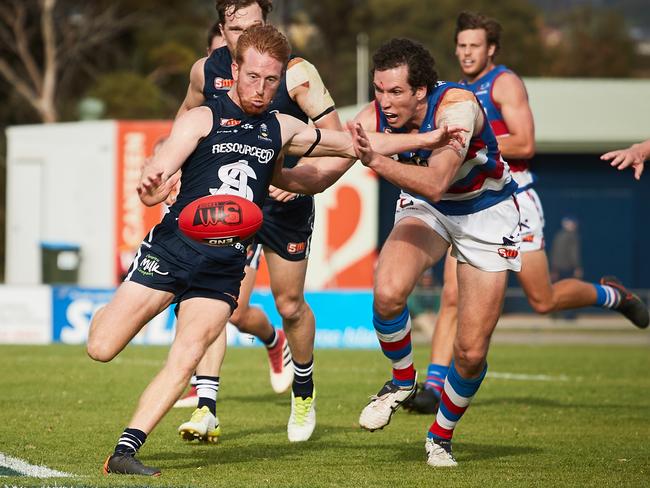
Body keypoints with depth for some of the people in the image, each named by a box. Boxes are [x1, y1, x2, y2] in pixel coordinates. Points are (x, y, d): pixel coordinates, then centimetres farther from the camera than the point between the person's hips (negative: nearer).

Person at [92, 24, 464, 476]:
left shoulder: (281, 130, 13)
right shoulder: (202, 119, -1)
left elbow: (354, 144, 23)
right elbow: (153, 182, -9)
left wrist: (426, 139, 20)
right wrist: (152, 188, -35)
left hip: (225, 269, 3)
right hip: (173, 247, -3)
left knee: (185, 358, -18)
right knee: (102, 348, -7)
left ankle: (125, 452, -15)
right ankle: (115, 310, 27)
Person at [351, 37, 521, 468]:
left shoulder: (457, 107, -33)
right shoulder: (372, 120, -21)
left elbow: (435, 184, -42)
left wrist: (377, 161, -52)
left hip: (486, 212, -3)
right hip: (424, 209, 3)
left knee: (471, 354, -6)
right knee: (388, 293, -30)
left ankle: (442, 436, 23)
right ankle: (402, 381, -1)